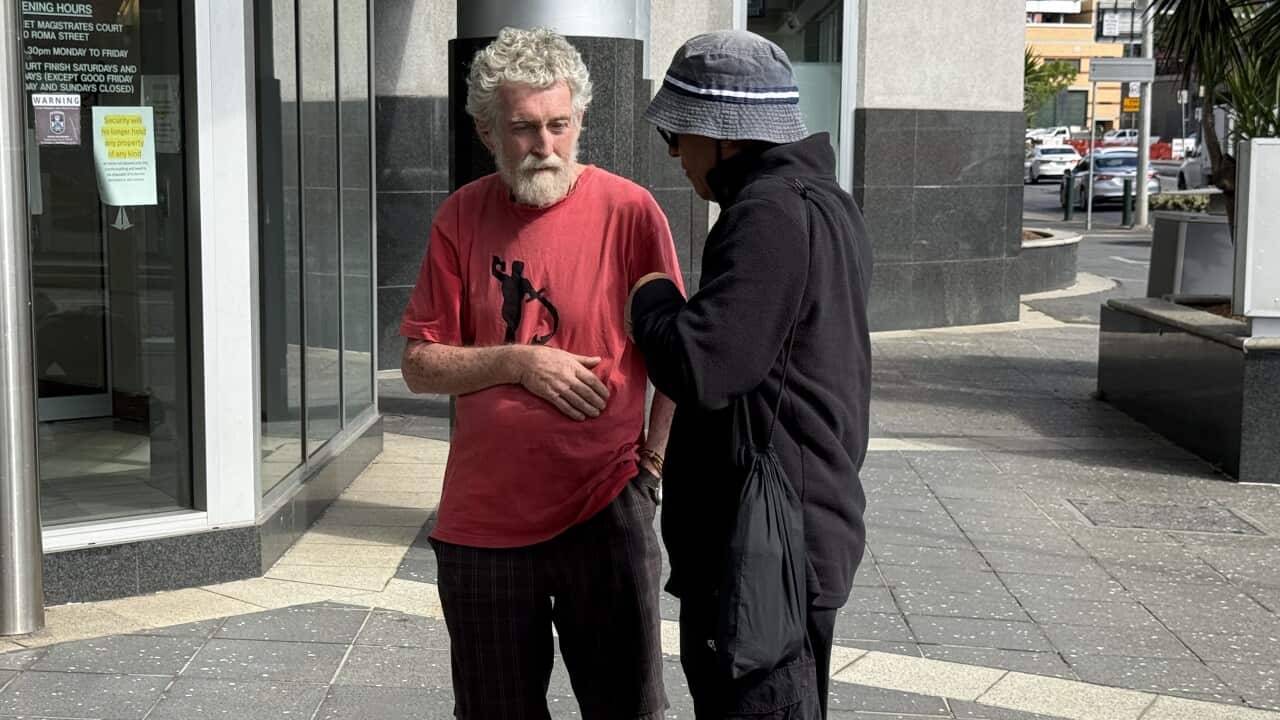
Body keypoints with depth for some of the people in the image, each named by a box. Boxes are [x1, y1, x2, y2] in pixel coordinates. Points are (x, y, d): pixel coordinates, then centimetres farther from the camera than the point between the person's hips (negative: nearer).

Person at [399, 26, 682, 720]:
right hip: (482, 521, 3)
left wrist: (651, 466, -9)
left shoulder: (628, 210, -7)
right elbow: (420, 366, 2)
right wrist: (518, 361, -13)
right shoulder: (462, 217, 1)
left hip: (602, 515, -2)